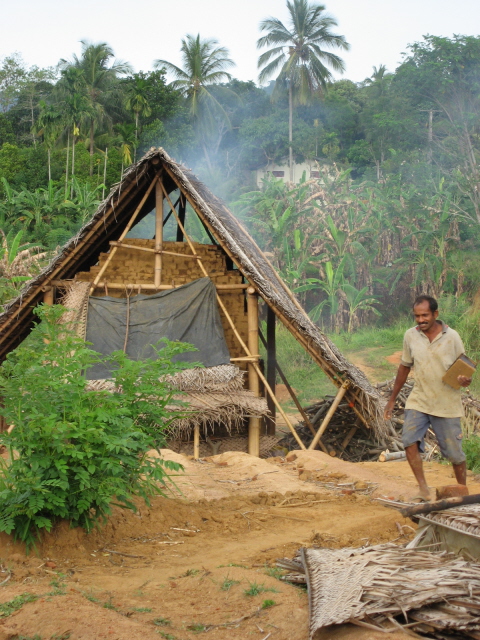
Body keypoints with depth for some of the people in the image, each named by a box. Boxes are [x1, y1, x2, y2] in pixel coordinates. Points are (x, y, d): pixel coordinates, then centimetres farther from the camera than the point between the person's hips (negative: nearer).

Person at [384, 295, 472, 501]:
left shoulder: (451, 337, -7)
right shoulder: (410, 336, 1)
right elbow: (404, 367, 13)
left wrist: (464, 380, -25)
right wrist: (392, 399, 17)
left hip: (447, 404, -2)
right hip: (419, 400, 2)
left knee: (454, 452, 4)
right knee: (409, 440, -19)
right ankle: (423, 489, -13)